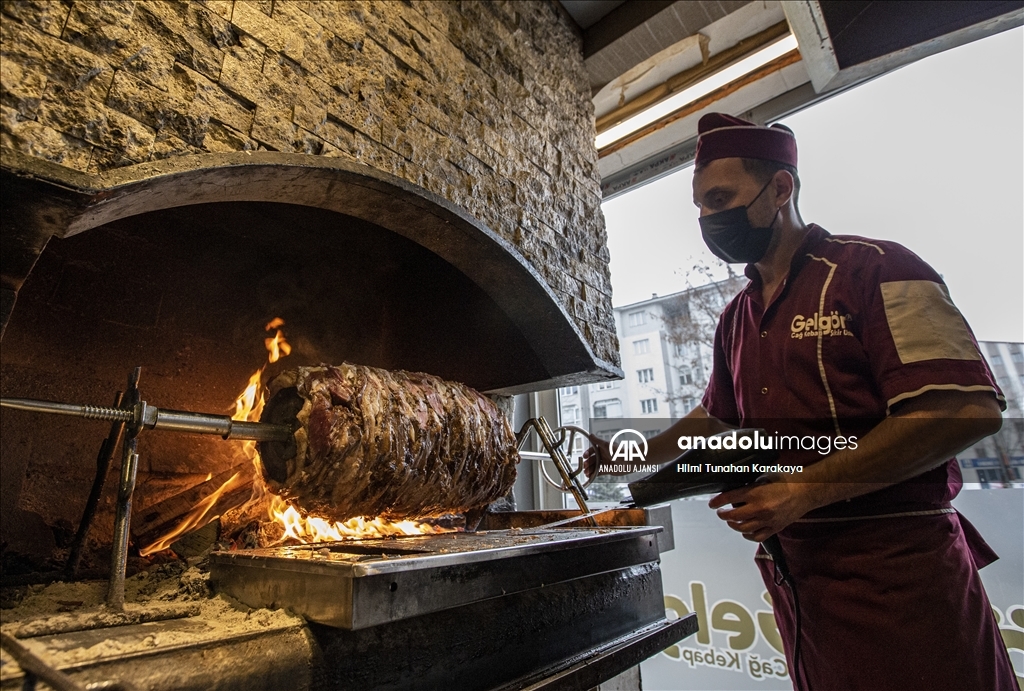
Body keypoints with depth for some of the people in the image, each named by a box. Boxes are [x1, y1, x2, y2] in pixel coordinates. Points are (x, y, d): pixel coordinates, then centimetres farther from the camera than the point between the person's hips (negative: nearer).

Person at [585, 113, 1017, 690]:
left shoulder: (874, 270, -8)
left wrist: (804, 490, -22)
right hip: (792, 570, 7)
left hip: (897, 570, -6)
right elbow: (716, 417, 22)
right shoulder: (737, 319, 12)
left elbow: (968, 410, -17)